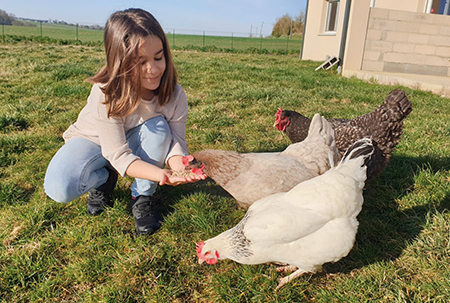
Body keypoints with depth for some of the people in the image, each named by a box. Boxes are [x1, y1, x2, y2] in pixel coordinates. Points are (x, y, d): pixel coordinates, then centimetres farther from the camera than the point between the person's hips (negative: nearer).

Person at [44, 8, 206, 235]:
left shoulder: (174, 94, -25)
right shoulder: (106, 93, -34)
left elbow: (175, 143, -23)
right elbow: (119, 156, -35)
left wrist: (181, 167, -48)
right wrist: (162, 175, -52)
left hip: (135, 143, 3)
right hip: (94, 141, -2)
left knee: (158, 127, -32)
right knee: (59, 189, -29)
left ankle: (142, 197, -11)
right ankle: (104, 178, 6)